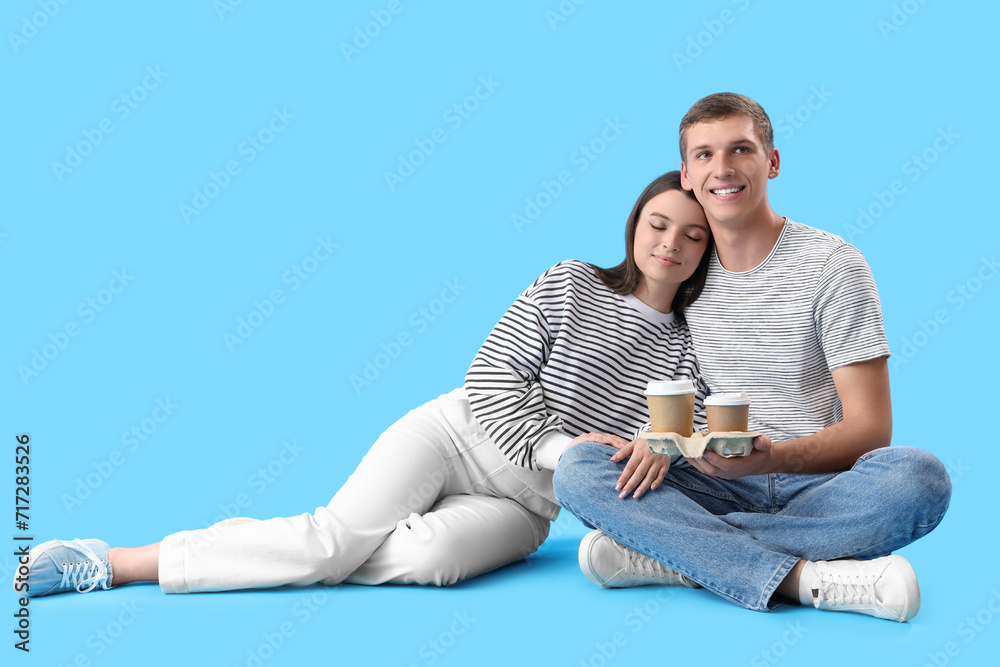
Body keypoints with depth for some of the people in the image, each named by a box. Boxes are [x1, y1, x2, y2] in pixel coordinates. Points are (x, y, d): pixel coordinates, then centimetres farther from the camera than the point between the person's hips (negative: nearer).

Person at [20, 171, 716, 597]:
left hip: (521, 504, 2)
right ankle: (106, 561, -15)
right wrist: (561, 447, -18)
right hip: (455, 435, -1)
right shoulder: (570, 285, 0)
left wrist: (659, 452, -20)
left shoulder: (688, 351, 6)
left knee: (433, 555, -33)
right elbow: (489, 385, -6)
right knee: (339, 533, -24)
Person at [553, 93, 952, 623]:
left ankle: (668, 555, -30)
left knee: (918, 476, -34)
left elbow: (870, 427, -8)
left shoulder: (832, 264, -2)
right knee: (577, 468, -22)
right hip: (720, 490, 2)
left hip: (820, 487, -2)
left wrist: (771, 456, -27)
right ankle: (803, 576, -33)